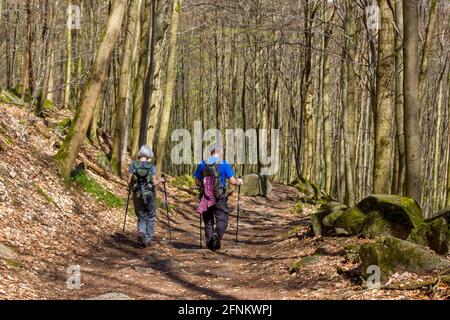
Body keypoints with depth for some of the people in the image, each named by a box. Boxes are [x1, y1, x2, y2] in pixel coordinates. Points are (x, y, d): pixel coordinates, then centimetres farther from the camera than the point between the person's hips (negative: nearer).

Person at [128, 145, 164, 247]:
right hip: (150, 194, -1)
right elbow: (154, 183, -11)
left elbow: (129, 182, -4)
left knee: (141, 217, 13)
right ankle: (148, 238, 10)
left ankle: (141, 231, -16)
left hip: (137, 194, 1)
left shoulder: (133, 164, -3)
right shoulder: (151, 166, -7)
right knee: (151, 217, 17)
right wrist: (160, 180, 9)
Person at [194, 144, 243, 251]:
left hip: (206, 197, 3)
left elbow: (197, 181, 9)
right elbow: (232, 181, -6)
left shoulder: (203, 164, 4)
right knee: (222, 220, -1)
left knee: (208, 221, 13)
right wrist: (239, 182, 16)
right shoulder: (224, 164, -5)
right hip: (219, 197, -3)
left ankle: (210, 243, 13)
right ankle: (216, 235, -28)